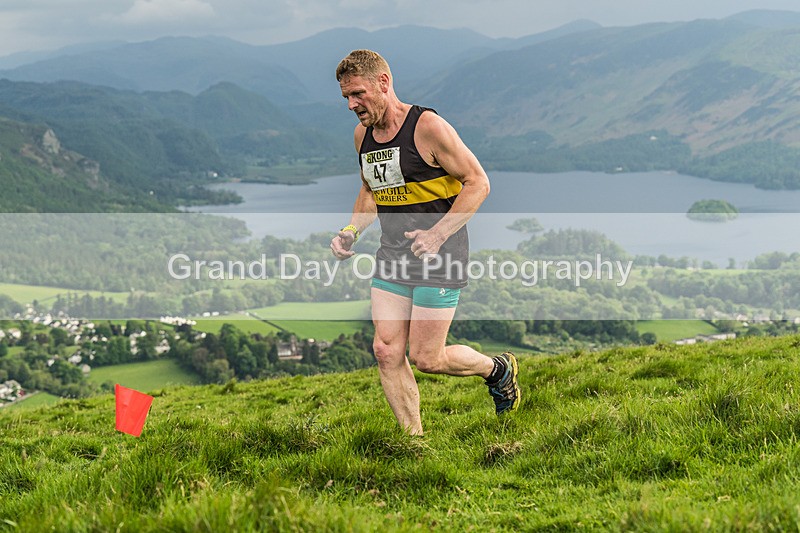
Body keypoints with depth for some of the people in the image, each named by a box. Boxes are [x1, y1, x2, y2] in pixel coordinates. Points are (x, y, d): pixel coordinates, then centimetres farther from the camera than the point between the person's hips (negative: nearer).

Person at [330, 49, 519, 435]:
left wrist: (438, 234, -22)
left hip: (439, 259, -7)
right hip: (392, 258, 7)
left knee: (426, 358, -4)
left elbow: (478, 183, -13)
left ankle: (498, 369, 24)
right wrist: (351, 230, 5)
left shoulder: (428, 127, -15)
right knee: (386, 352, -1)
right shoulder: (362, 135, 7)